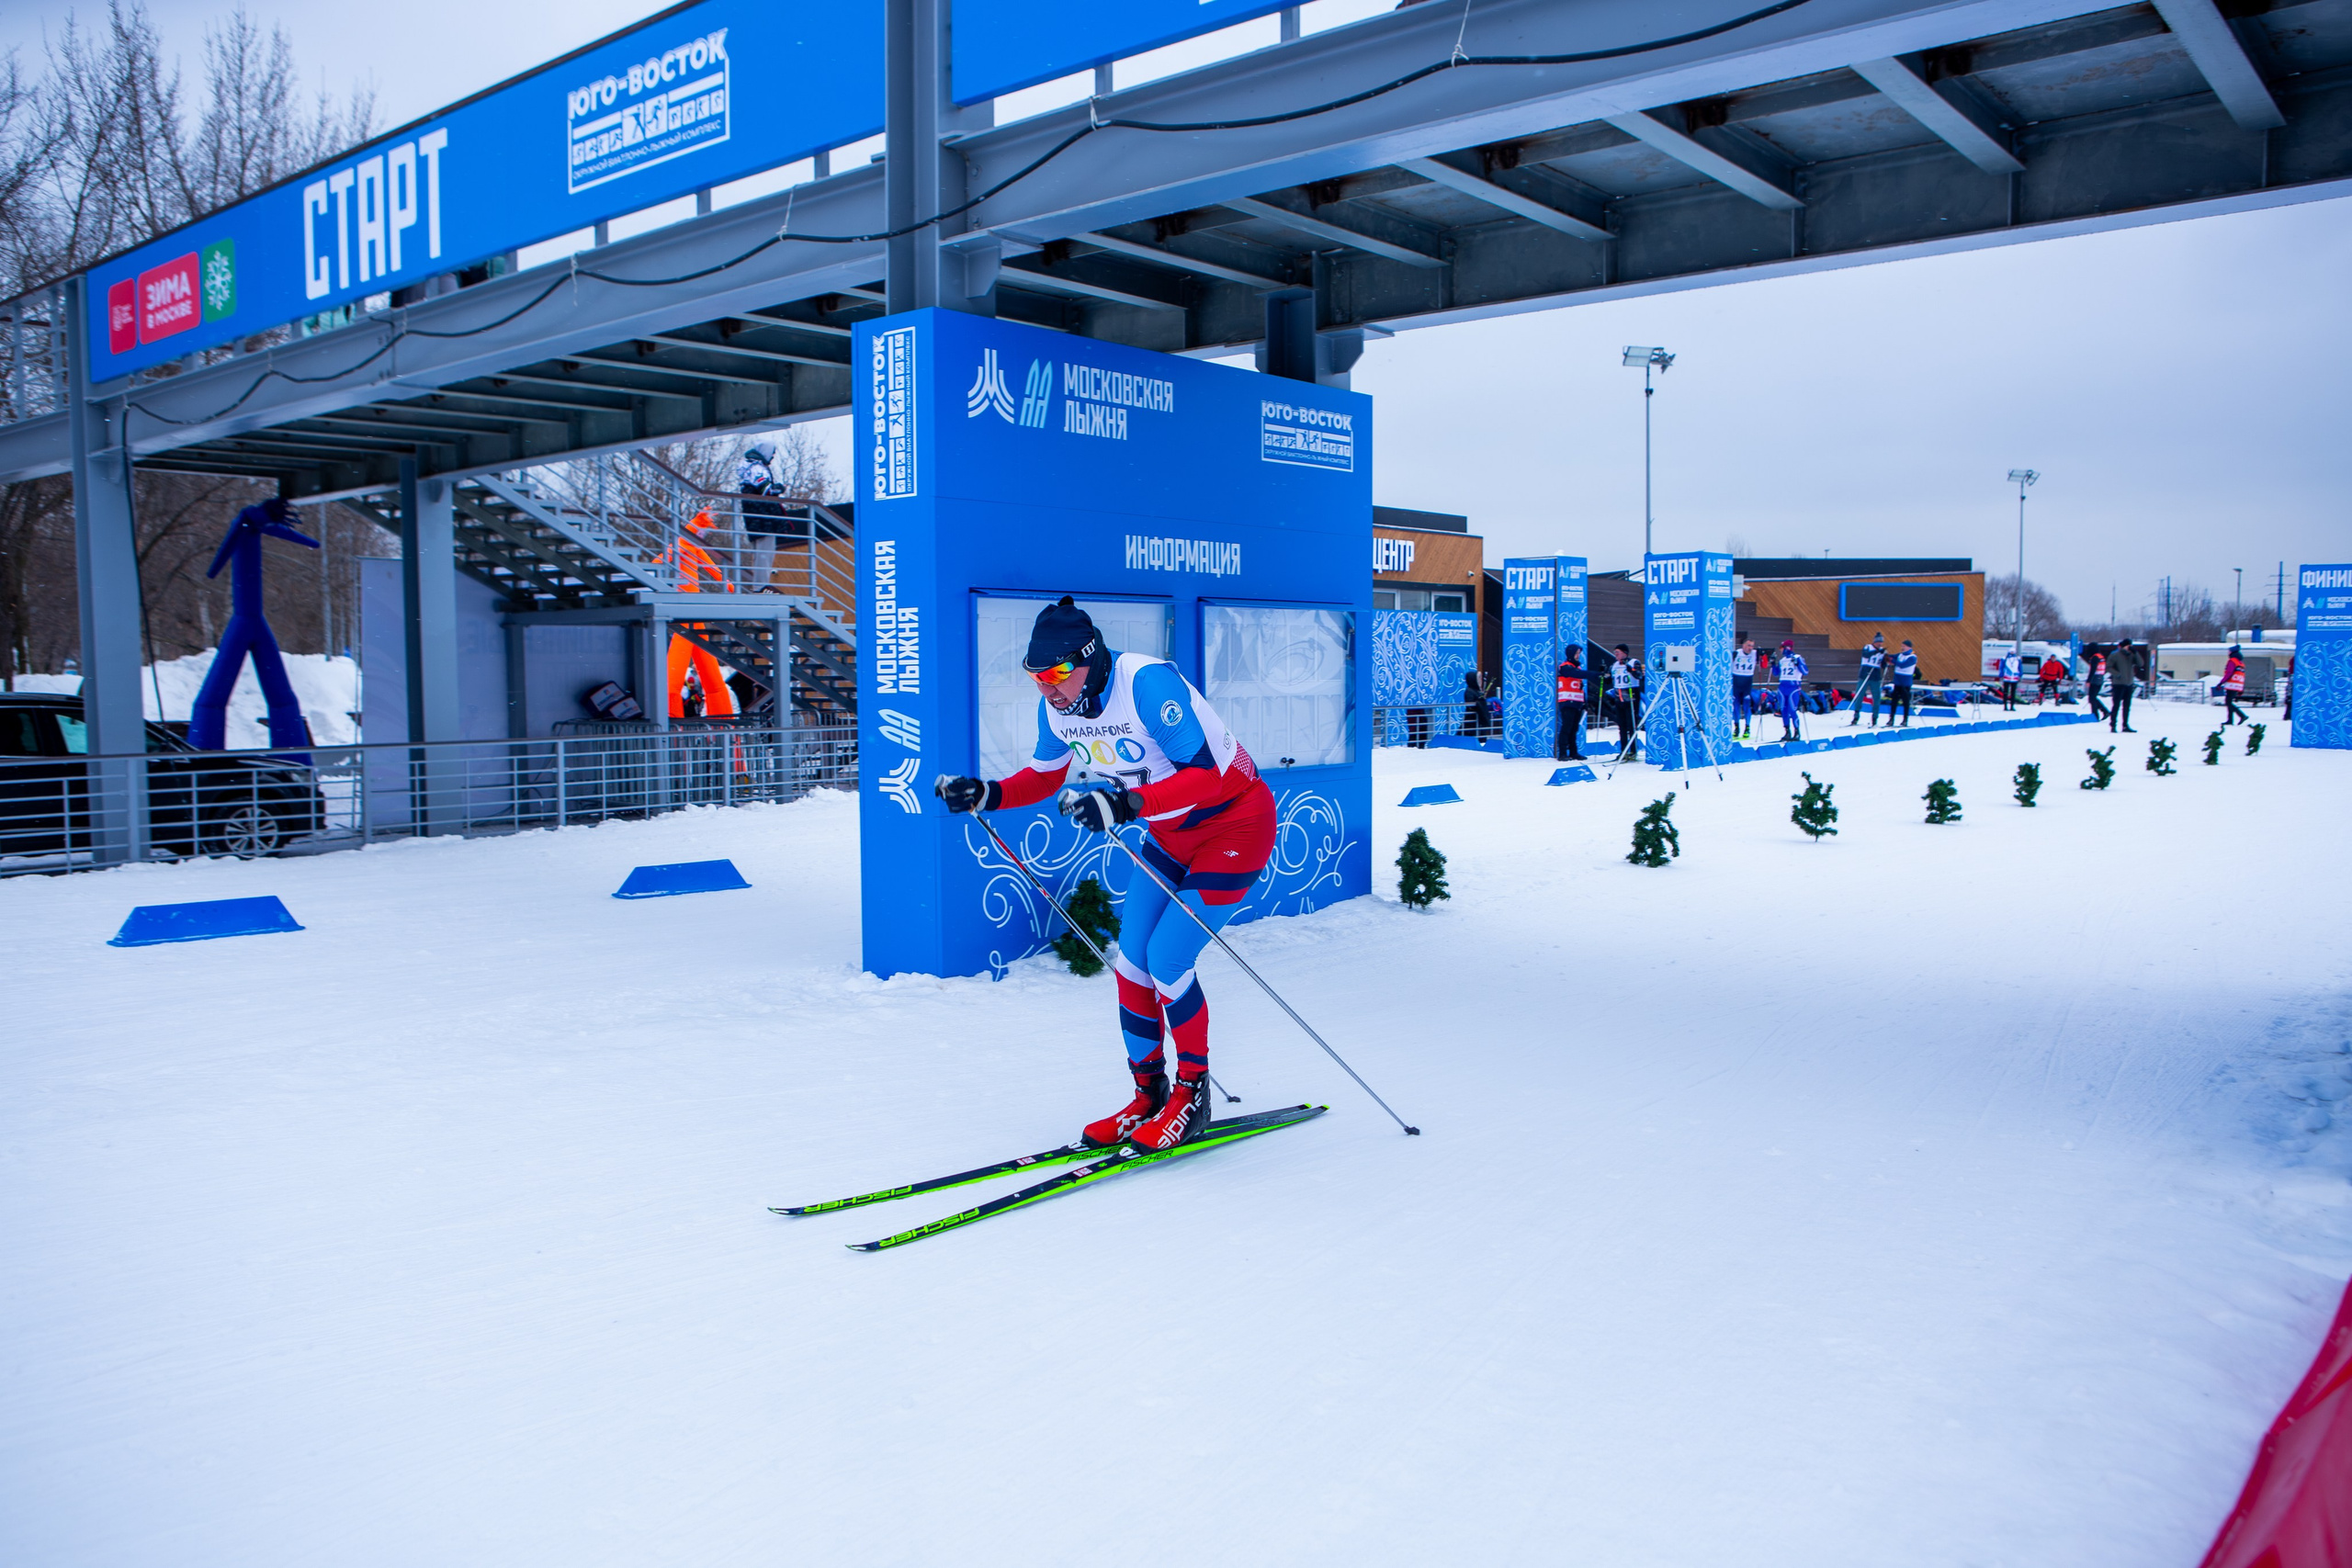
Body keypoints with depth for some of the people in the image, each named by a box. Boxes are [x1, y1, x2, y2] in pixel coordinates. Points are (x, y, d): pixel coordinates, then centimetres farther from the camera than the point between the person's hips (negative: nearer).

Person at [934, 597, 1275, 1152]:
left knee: (1167, 958, -14)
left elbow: (1206, 777, -34)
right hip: (1172, 831, 8)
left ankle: (1192, 1094, 7)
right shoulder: (1056, 706, -8)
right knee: (1131, 957, 2)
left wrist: (1125, 803, -46)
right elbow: (1044, 777, 10)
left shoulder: (1147, 683, -31)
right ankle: (1149, 1094, 18)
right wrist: (984, 794, -8)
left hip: (1236, 822, -8)